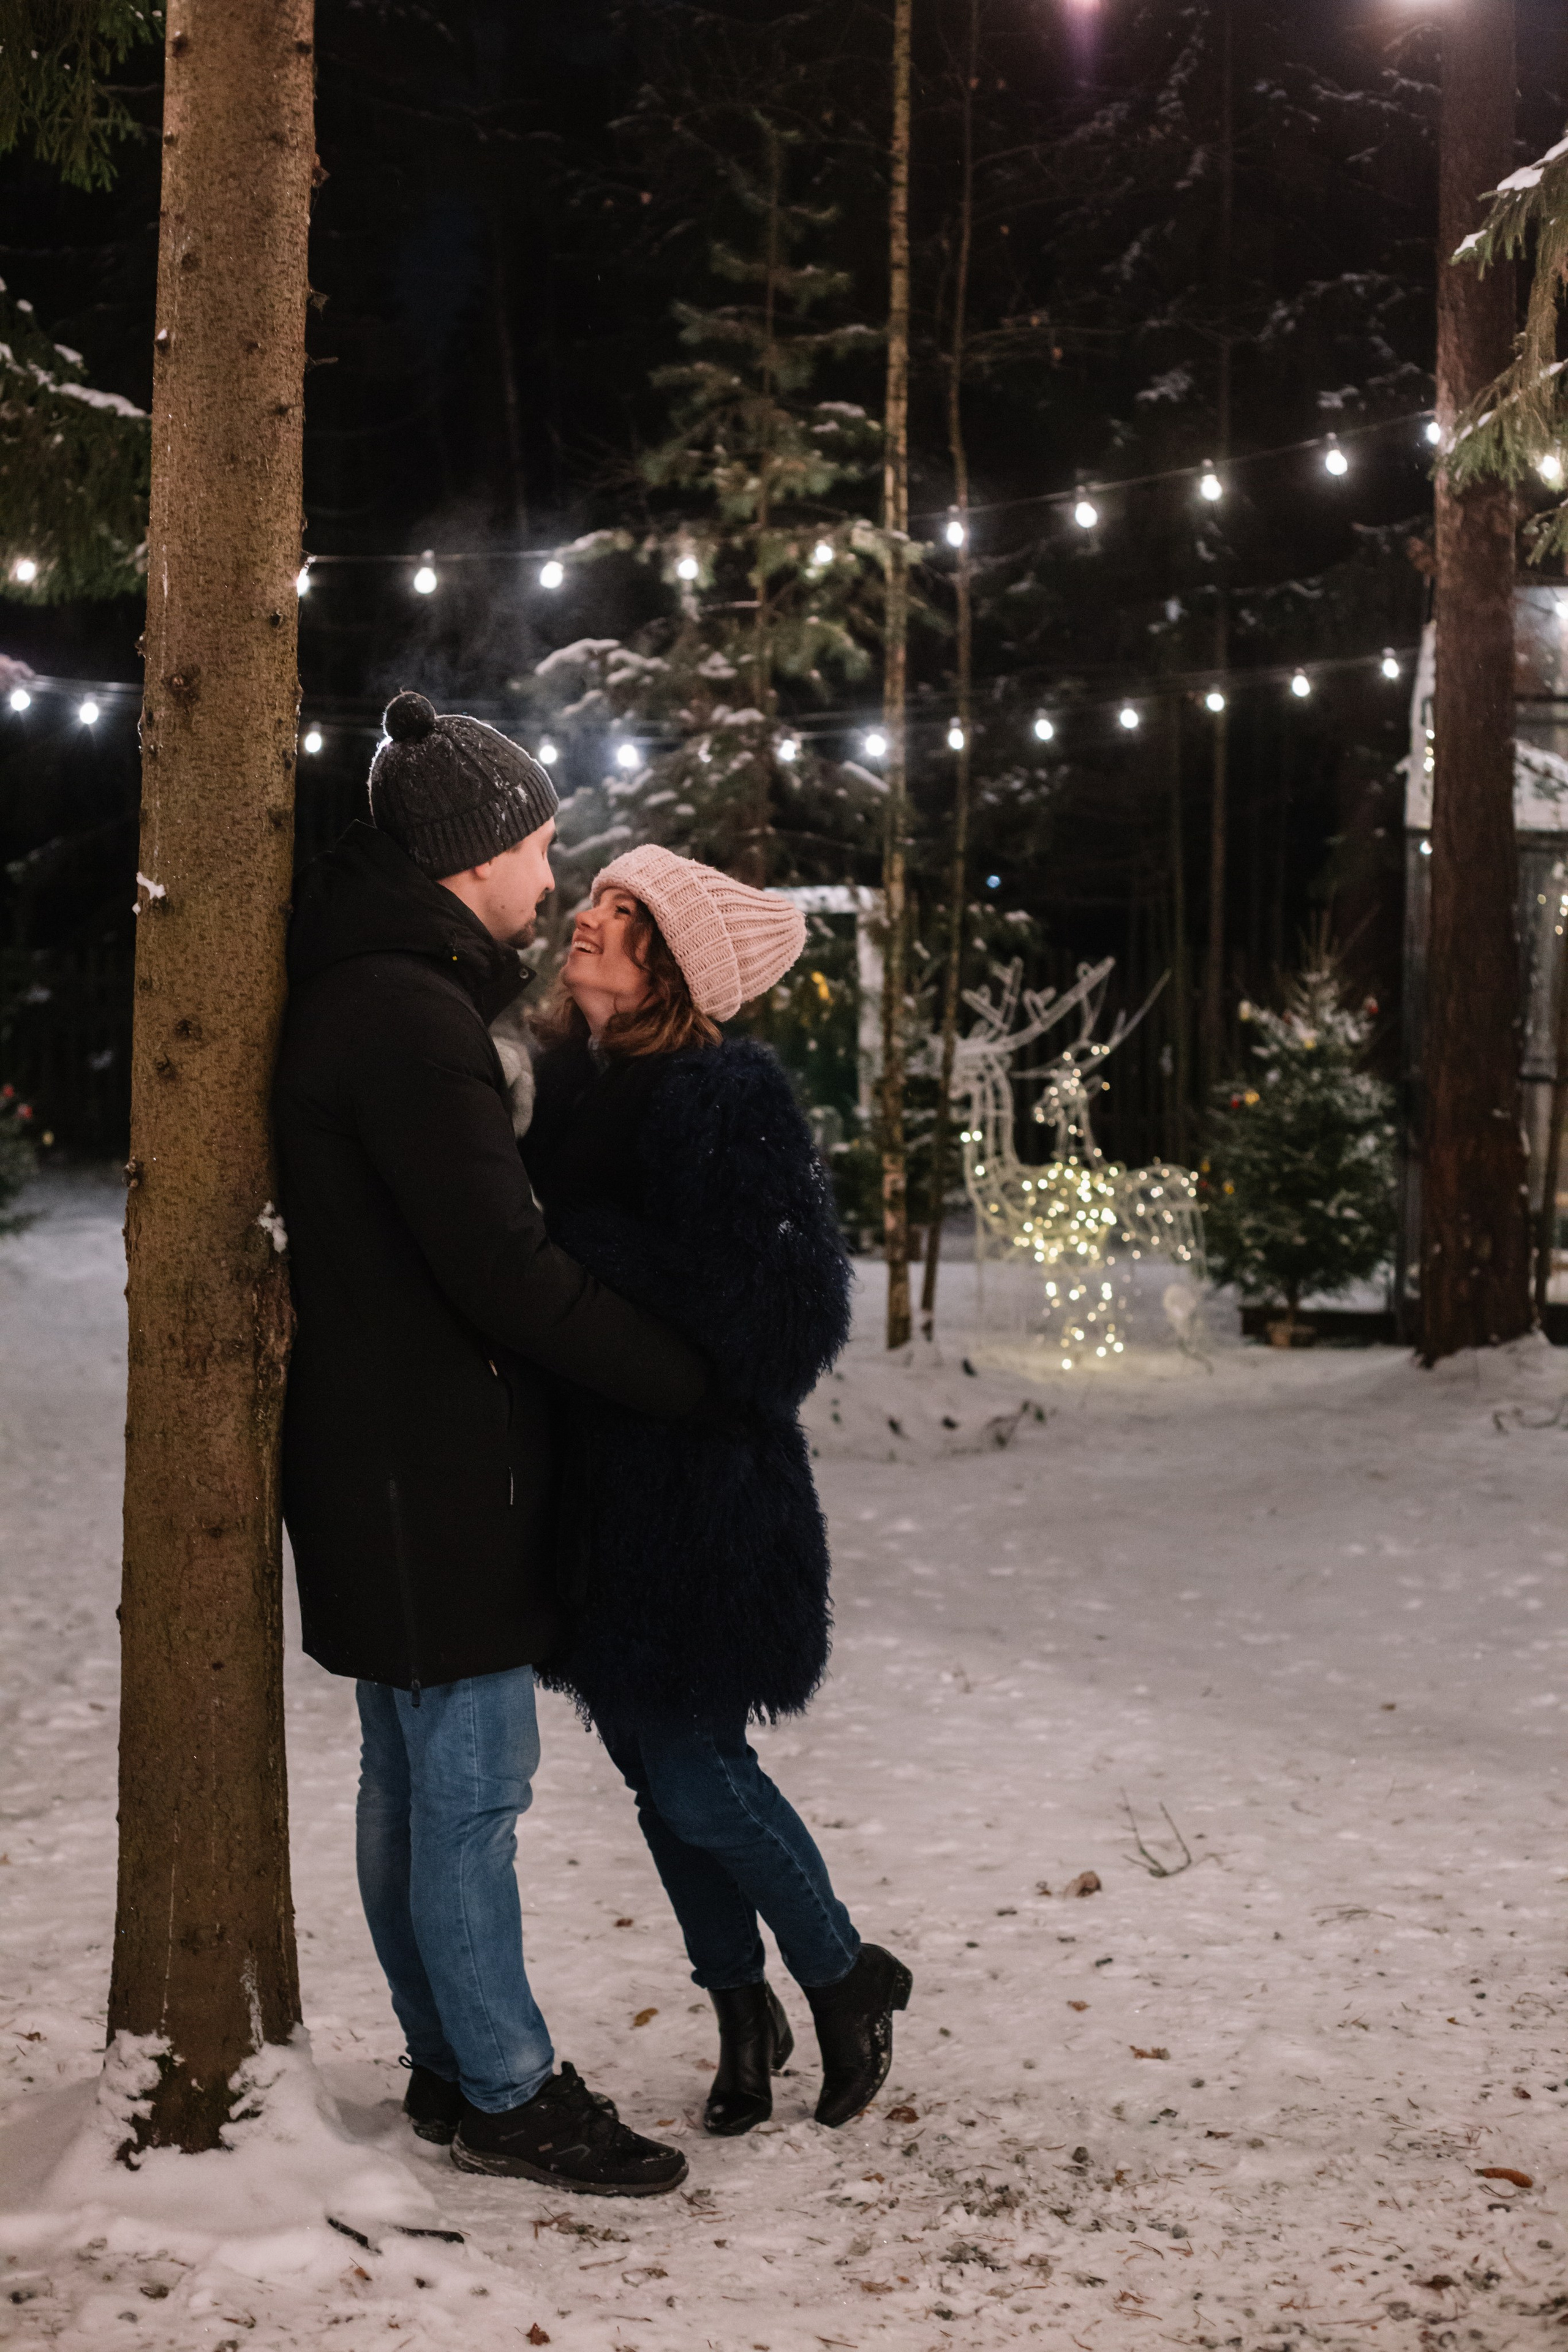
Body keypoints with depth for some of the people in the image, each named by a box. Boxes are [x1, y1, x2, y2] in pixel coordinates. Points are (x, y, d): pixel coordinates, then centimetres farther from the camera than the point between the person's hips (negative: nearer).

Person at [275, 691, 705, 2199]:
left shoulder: (367, 995, 14)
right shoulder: (410, 1014, -19)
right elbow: (501, 1268, -23)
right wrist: (680, 1380, -13)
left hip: (398, 1462, 11)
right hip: (431, 1464, -11)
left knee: (414, 1776, 16)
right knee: (471, 1780, -2)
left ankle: (448, 2066, 26)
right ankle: (506, 2094, 8)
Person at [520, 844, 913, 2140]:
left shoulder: (728, 1095, -12)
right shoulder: (554, 1079, 8)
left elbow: (771, 1308, -19)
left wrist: (573, 1251, -20)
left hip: (692, 1487, -7)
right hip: (588, 1482, 7)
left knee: (690, 1767, -2)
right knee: (659, 1761, 14)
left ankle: (846, 1977, 22)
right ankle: (743, 2011, 31)